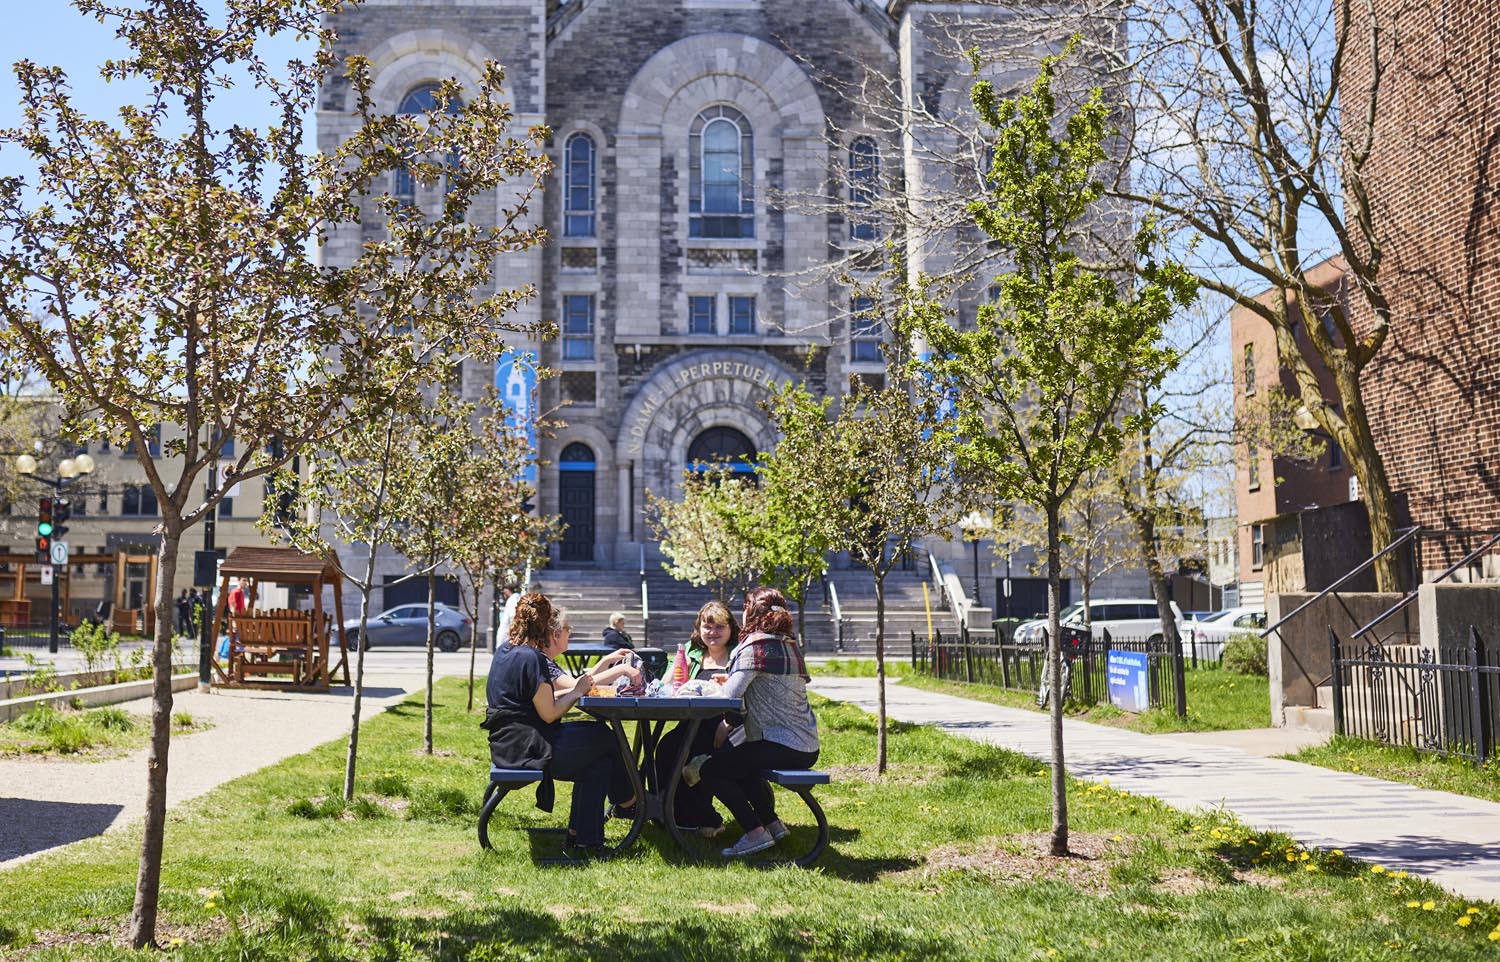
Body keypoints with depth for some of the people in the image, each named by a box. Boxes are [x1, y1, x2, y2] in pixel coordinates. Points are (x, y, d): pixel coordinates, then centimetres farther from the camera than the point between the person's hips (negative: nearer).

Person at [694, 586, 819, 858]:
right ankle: (771, 823, 26)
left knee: (710, 770, -2)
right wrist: (733, 681, 13)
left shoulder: (757, 645, -14)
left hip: (783, 747, -10)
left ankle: (755, 833, -5)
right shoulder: (789, 644, 13)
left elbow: (729, 696, -20)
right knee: (737, 761, 31)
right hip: (806, 746, 10)